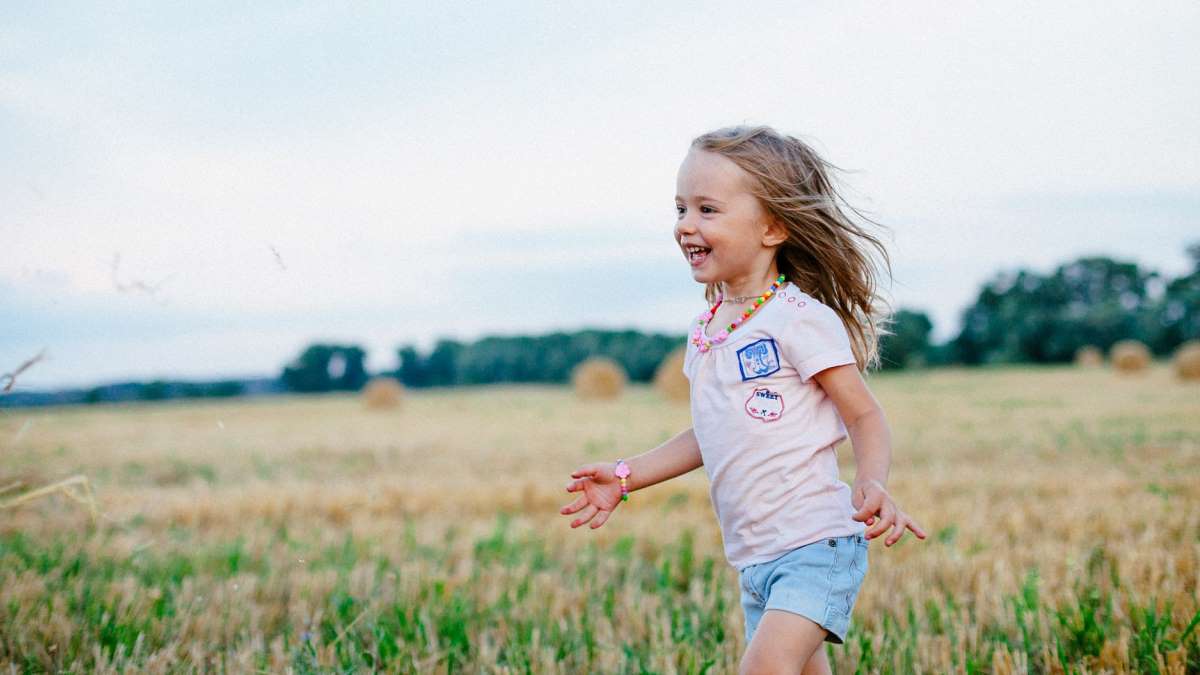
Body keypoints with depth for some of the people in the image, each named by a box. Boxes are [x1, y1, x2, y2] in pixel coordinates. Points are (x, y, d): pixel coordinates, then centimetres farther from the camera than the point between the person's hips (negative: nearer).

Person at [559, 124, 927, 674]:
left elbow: (865, 416, -9)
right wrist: (626, 476, 20)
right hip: (753, 558, 8)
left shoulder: (799, 319, -12)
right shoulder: (704, 333, 11)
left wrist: (872, 484, -29)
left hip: (816, 544, -8)